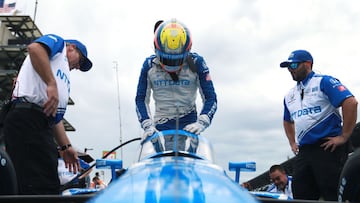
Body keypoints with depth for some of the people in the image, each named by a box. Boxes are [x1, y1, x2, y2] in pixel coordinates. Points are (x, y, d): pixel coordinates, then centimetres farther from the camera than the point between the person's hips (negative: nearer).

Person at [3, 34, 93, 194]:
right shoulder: (58, 43, 14)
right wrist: (52, 84, -20)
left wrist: (66, 147, 22)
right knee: (39, 188, -18)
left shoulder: (64, 78, 35)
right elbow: (34, 48, -12)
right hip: (27, 119, -9)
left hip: (43, 127, 9)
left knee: (48, 187, 2)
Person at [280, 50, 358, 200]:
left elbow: (351, 102, -16)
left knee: (335, 196, -7)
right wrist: (292, 143, 20)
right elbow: (288, 121, 35)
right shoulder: (290, 95, 19)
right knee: (300, 196, 7)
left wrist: (344, 137, -17)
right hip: (303, 152, 7)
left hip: (328, 148, -7)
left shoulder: (324, 82, -3)